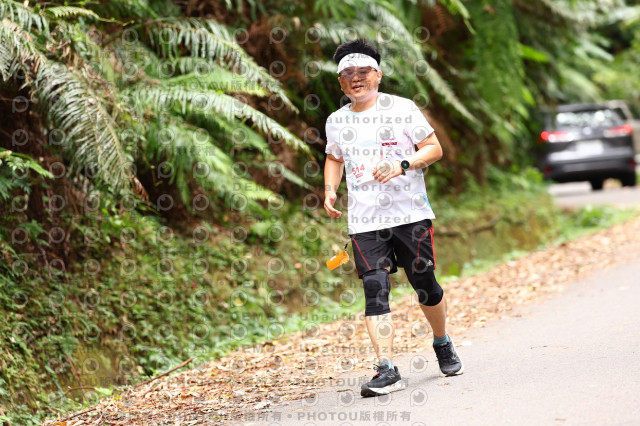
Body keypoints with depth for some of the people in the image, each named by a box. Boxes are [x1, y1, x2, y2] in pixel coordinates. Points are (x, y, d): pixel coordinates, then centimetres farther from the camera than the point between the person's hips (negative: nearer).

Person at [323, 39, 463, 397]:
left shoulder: (402, 108, -2)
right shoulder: (337, 122, 9)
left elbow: (434, 148, -1)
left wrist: (402, 165, -17)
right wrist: (330, 190, 9)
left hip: (410, 215, -2)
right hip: (364, 221, 2)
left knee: (425, 286, 7)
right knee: (375, 289, -12)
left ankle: (443, 344, 35)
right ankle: (387, 370, -15)